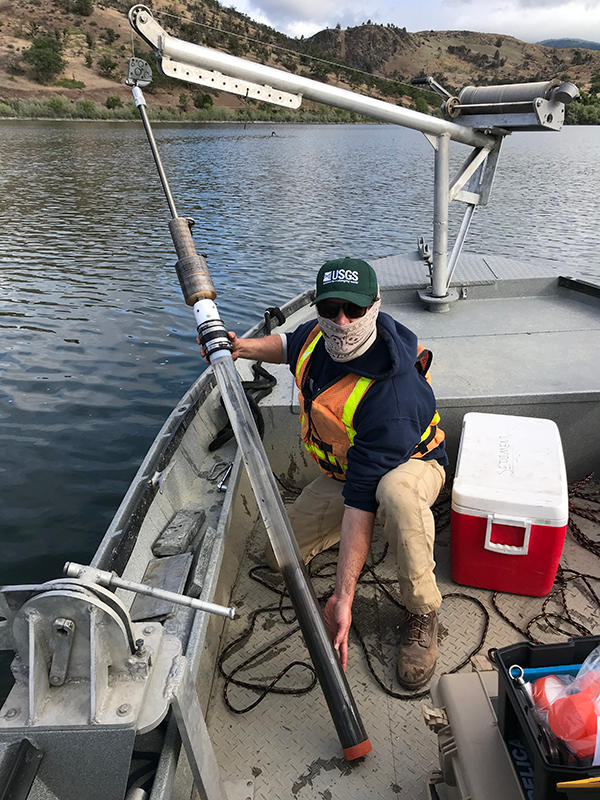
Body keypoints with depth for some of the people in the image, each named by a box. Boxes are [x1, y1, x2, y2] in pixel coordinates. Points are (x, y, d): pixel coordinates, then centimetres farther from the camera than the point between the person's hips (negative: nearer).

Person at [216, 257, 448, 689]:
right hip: (340, 471, 7)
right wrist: (244, 347, -10)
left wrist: (343, 596, -39)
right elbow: (292, 345, 9)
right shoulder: (321, 331, -18)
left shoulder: (389, 396, -40)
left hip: (410, 464, -6)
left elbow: (362, 500, -40)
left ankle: (422, 613, -20)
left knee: (396, 492, -44)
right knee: (281, 556, 2)